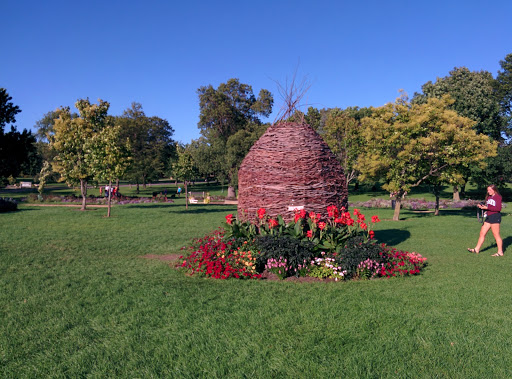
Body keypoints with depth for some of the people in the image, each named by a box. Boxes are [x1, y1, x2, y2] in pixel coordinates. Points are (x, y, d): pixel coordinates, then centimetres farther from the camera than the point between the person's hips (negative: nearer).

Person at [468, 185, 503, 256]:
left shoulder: (498, 197, -9)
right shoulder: (489, 197, 16)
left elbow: (499, 208, -17)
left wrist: (487, 207, -19)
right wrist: (482, 206, 1)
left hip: (495, 216, -8)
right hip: (488, 217, 8)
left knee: (496, 235, -3)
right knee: (482, 233, 9)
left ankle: (500, 252, 7)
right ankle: (476, 249, 15)